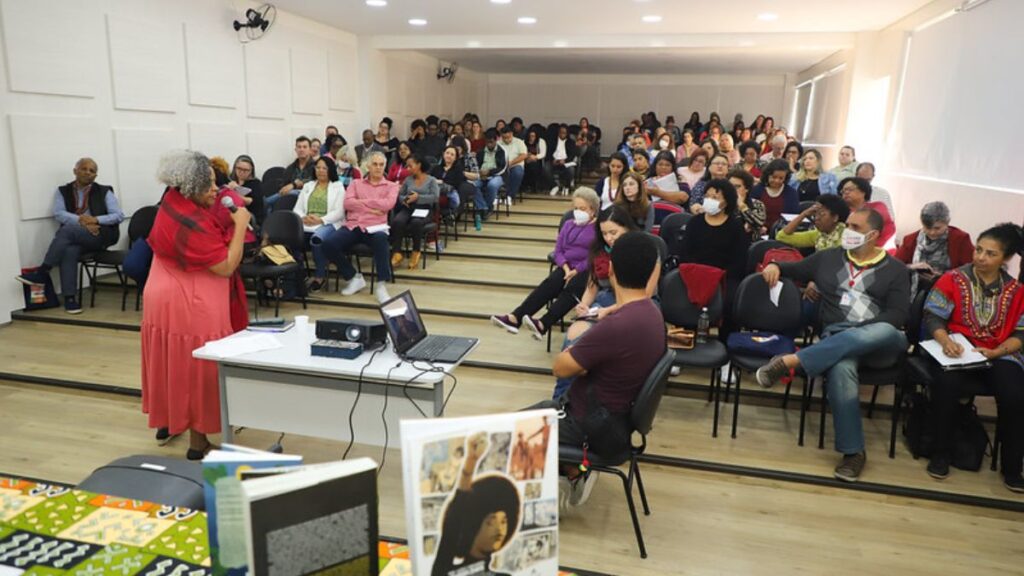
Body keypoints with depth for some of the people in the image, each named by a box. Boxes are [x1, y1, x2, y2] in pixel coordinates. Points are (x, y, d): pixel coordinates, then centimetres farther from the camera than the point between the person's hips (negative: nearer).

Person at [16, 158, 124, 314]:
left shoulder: (104, 191, 11)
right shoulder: (62, 191, 16)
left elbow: (118, 215, 1)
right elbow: (59, 214, 0)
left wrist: (95, 219, -14)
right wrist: (81, 220, -16)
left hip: (101, 235, -2)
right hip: (74, 237, 2)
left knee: (68, 229, -31)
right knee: (69, 251, -33)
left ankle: (42, 273, -23)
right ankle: (70, 297, -32)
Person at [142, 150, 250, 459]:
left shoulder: (172, 202, 1)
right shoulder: (192, 225, -28)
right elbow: (226, 267, -24)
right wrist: (240, 226, -20)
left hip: (167, 295, 10)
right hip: (191, 306, -10)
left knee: (174, 365, 23)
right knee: (197, 370, 0)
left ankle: (168, 419, 40)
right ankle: (198, 443, 10)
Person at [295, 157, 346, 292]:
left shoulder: (338, 186, 12)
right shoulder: (308, 186, 26)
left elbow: (339, 212, 0)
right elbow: (297, 209, 18)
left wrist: (321, 220, -15)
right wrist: (303, 218, -6)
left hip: (329, 224, -4)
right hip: (306, 225, 4)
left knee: (316, 238, -40)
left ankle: (320, 275, -17)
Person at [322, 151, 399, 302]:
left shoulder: (391, 186, 16)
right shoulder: (356, 183, 21)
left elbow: (388, 204, -6)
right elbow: (347, 203, 2)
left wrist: (361, 201, -2)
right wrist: (370, 209, -7)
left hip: (374, 227, -2)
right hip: (352, 225, 2)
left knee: (381, 239, -40)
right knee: (329, 244, -26)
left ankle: (381, 285, -31)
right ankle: (354, 278, -4)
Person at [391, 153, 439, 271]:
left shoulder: (431, 180, 6)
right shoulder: (408, 179, 17)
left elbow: (435, 197, -7)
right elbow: (400, 194, 18)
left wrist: (418, 197, -16)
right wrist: (404, 199, -6)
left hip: (424, 209, -3)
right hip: (408, 209, 3)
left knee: (416, 222, -38)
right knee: (397, 221, -32)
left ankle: (416, 252, -18)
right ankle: (396, 253, -30)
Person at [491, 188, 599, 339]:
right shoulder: (568, 224, 18)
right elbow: (558, 250, 13)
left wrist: (576, 270, -16)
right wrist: (566, 268, -7)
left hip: (588, 270, -4)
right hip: (567, 267, 4)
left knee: (572, 287, -34)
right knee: (549, 284, -25)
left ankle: (543, 325, -50)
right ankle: (515, 318, -39)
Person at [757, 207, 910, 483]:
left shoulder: (896, 269, 11)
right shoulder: (828, 258, 20)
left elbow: (897, 315, 0)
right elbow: (795, 270, 31)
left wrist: (859, 330, -13)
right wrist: (776, 266, 8)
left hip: (880, 342, 0)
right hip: (836, 339, 1)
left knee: (885, 332, -40)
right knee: (840, 369, -37)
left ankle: (792, 360, -43)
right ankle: (853, 450, -27)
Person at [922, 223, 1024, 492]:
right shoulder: (952, 279, 2)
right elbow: (932, 317, -3)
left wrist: (995, 352, -13)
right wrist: (946, 341, -22)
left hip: (999, 355, 2)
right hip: (956, 353, -2)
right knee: (945, 384, -33)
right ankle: (940, 454, -12)